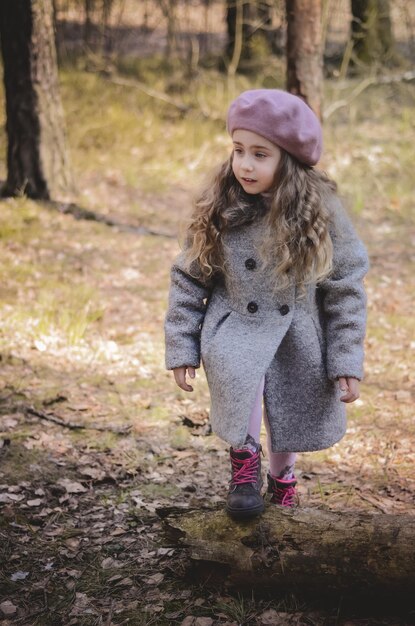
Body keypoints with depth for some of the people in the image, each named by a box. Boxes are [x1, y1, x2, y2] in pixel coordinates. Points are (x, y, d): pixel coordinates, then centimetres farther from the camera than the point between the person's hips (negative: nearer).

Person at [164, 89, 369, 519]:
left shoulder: (319, 213, -10)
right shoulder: (217, 211, -7)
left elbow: (345, 289, -5)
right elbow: (188, 279, 0)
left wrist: (347, 363, -8)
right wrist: (182, 348, -3)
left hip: (297, 338, 1)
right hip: (236, 328, -1)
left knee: (289, 420, 12)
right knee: (240, 371, -32)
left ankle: (282, 478, 45)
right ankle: (244, 457, -8)